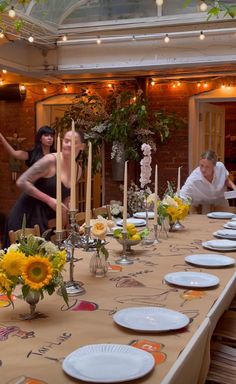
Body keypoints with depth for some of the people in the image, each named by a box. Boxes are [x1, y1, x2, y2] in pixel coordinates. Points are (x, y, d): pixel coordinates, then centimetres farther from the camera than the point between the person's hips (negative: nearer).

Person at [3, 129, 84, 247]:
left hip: (46, 218, 6)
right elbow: (21, 182, -19)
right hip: (27, 214, -6)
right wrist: (49, 200, -21)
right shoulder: (51, 160, -16)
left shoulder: (78, 170, 5)